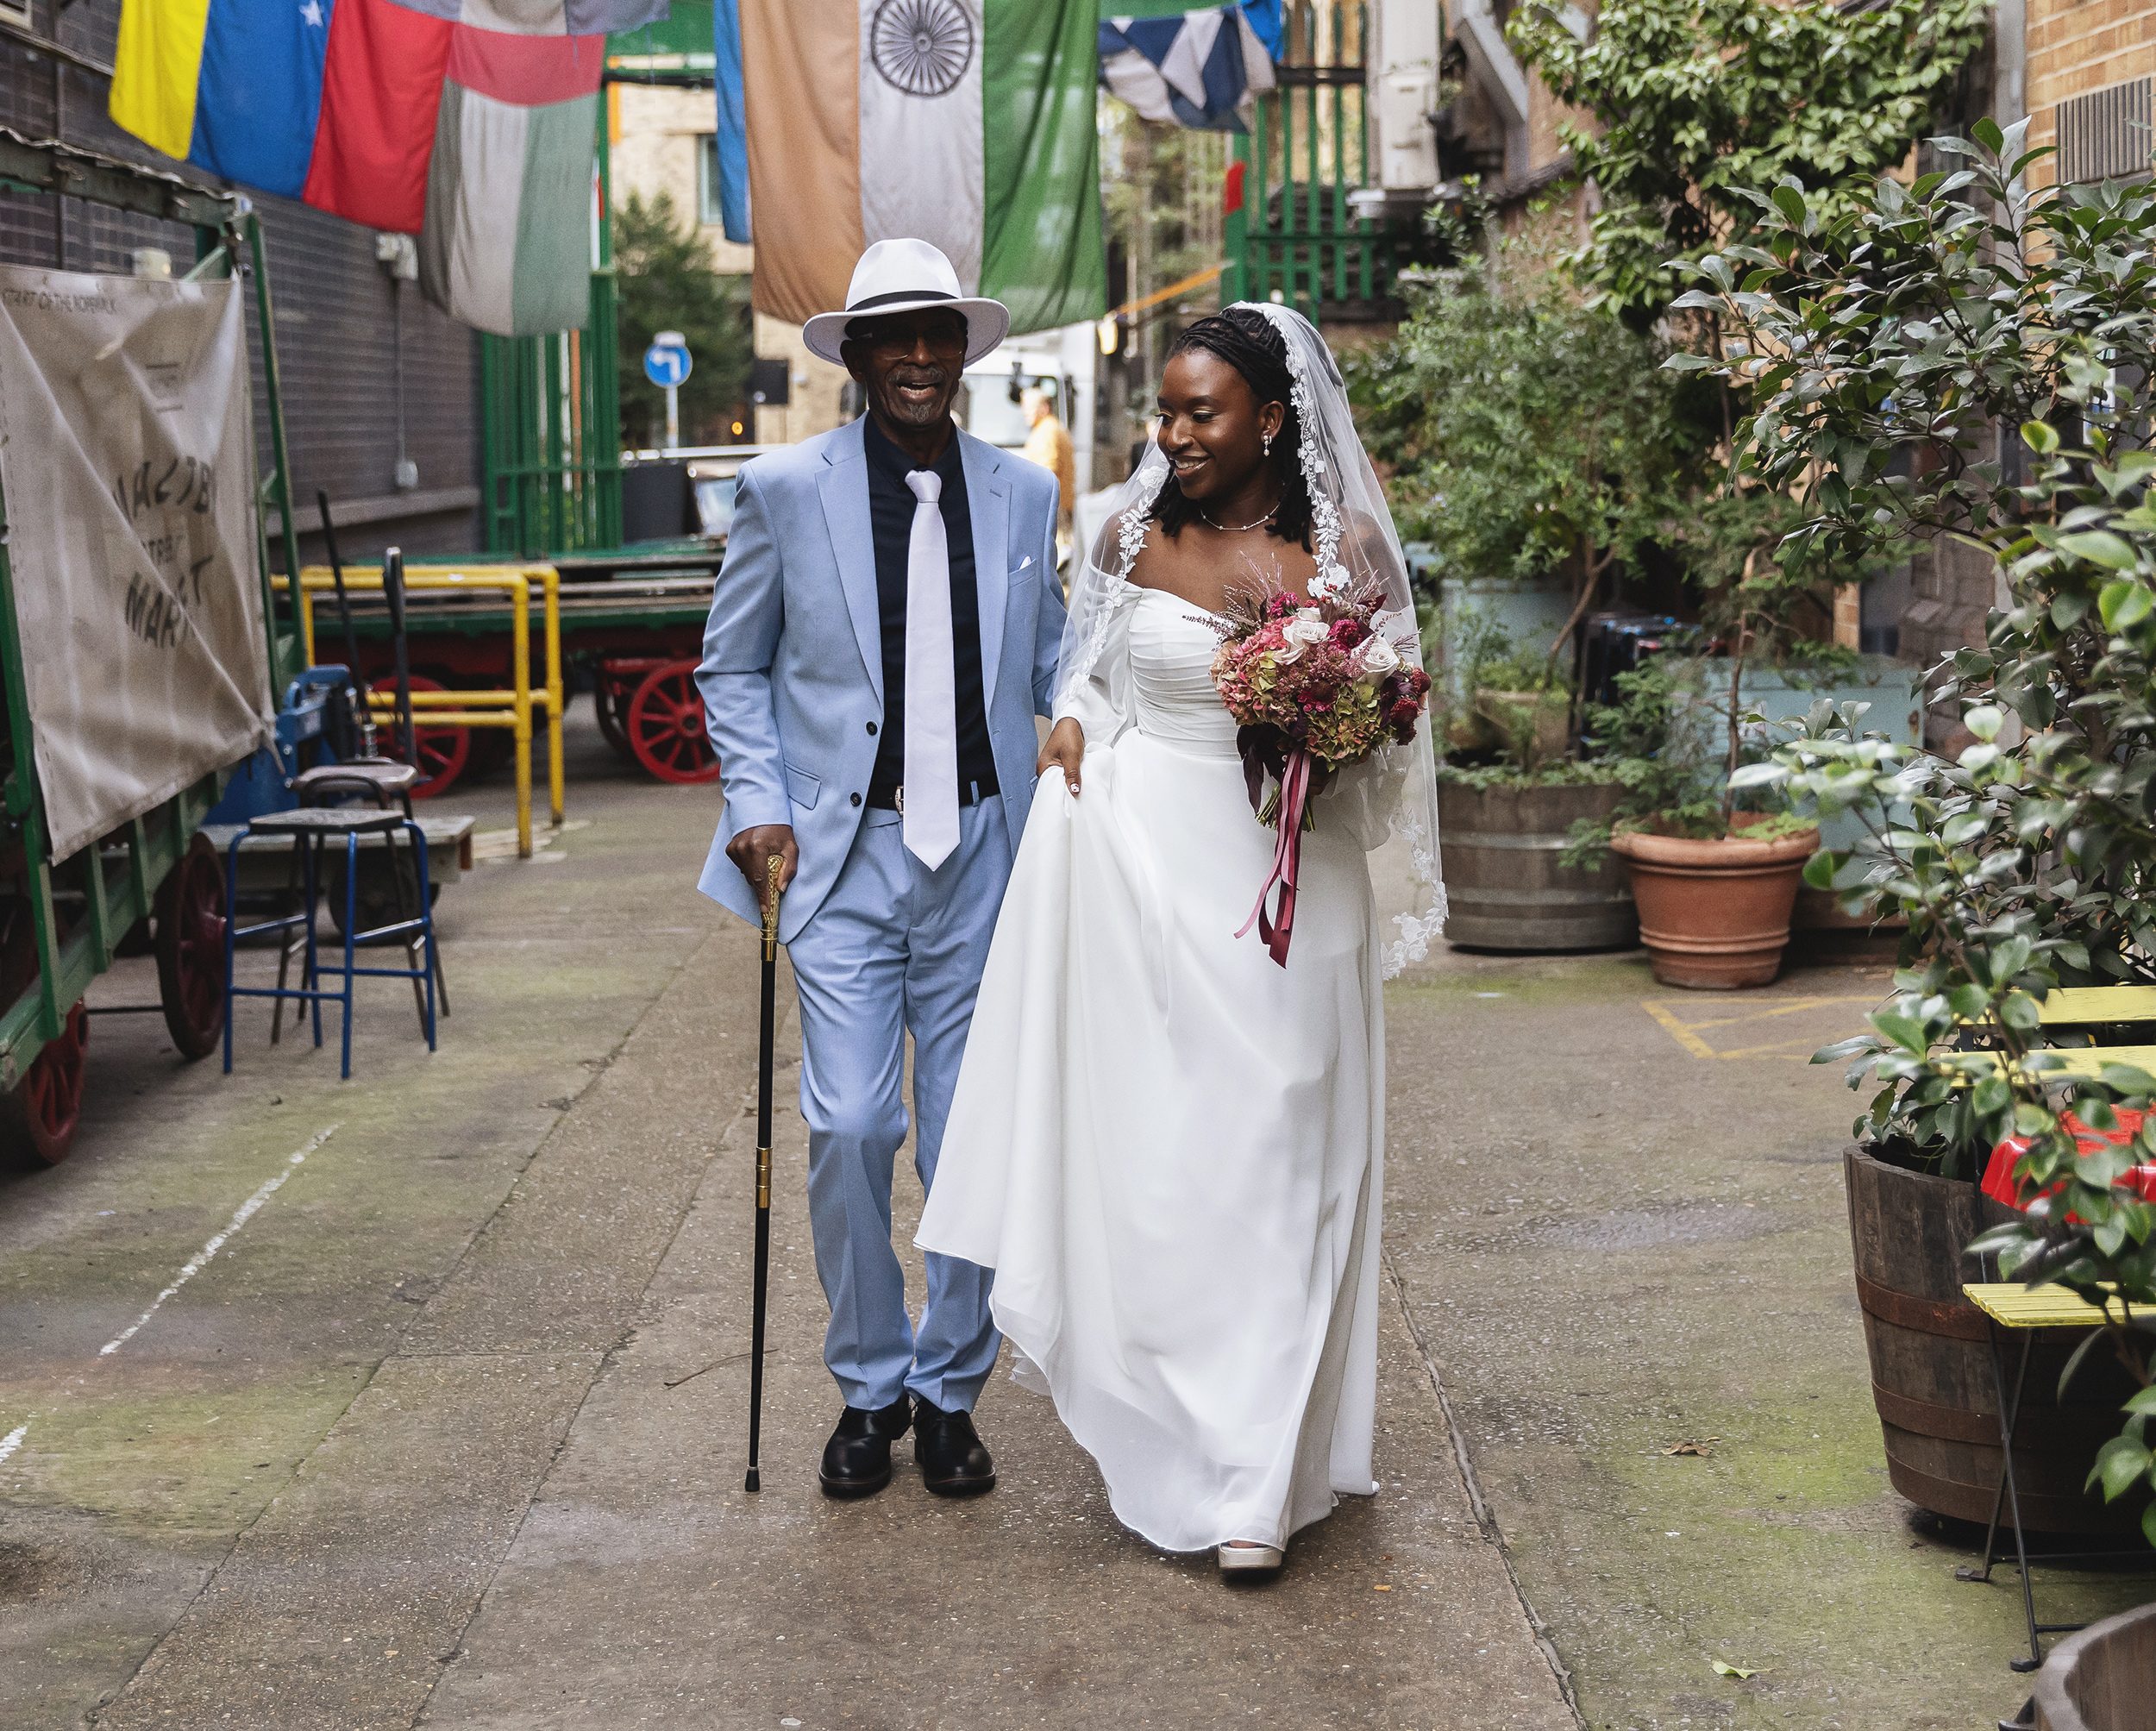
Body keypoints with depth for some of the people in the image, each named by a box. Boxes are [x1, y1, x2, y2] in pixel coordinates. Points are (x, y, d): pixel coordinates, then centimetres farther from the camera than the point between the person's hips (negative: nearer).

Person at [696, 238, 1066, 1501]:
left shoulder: (1025, 494, 8)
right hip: (845, 859, -2)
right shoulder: (786, 490, 2)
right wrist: (758, 806, -3)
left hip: (983, 860, 2)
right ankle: (870, 1388, 14)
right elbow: (734, 668, 9)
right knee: (851, 1130, -8)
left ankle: (950, 1392, 22)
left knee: (976, 1143, 5)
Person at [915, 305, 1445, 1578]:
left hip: (1287, 886, -1)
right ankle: (1170, 1439, 22)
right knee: (1145, 1160, 4)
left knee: (1270, 1175, 1)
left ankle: (1255, 1483, 7)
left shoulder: (1344, 549, -3)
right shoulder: (1135, 535, 3)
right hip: (1147, 866, 1)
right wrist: (1072, 735, -1)